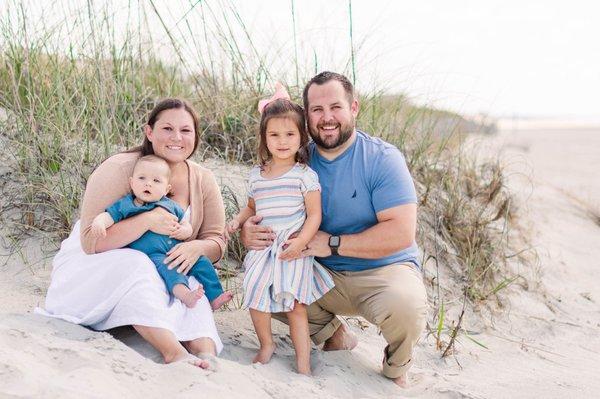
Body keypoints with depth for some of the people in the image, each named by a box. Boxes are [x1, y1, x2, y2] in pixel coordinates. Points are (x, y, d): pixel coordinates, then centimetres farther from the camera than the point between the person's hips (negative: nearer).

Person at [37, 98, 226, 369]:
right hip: (91, 271, -4)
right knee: (135, 264, -37)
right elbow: (91, 241, -24)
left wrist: (197, 247, -25)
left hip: (153, 279, 5)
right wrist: (147, 220, -35)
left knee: (189, 283, -28)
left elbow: (217, 241, -1)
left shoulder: (203, 181, -2)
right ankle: (174, 352, -50)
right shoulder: (119, 169, -18)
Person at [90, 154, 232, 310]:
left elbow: (186, 225, 20)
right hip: (153, 255, -5)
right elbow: (109, 215, 0)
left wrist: (184, 231, -4)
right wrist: (99, 221, -24)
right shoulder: (125, 206, 6)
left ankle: (214, 297, -5)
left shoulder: (170, 205, 15)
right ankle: (184, 294, -56)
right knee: (165, 266, -34)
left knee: (202, 262, -9)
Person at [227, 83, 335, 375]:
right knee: (255, 298, 3)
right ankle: (266, 345, 27)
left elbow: (314, 214, -7)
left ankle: (303, 364, 5)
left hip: (293, 249, -4)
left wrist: (300, 242, -19)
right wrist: (237, 220, 6)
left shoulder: (305, 175, -5)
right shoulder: (257, 175, 10)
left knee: (296, 305, -4)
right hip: (262, 247, 5)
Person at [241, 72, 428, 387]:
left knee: (404, 305, -37)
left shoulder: (382, 158, -14)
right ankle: (334, 334, 9)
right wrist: (248, 233, -22)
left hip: (384, 269, -4)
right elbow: (262, 213, 3)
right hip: (324, 276, 4)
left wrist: (333, 243, -25)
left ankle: (396, 368, 2)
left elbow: (402, 233, -23)